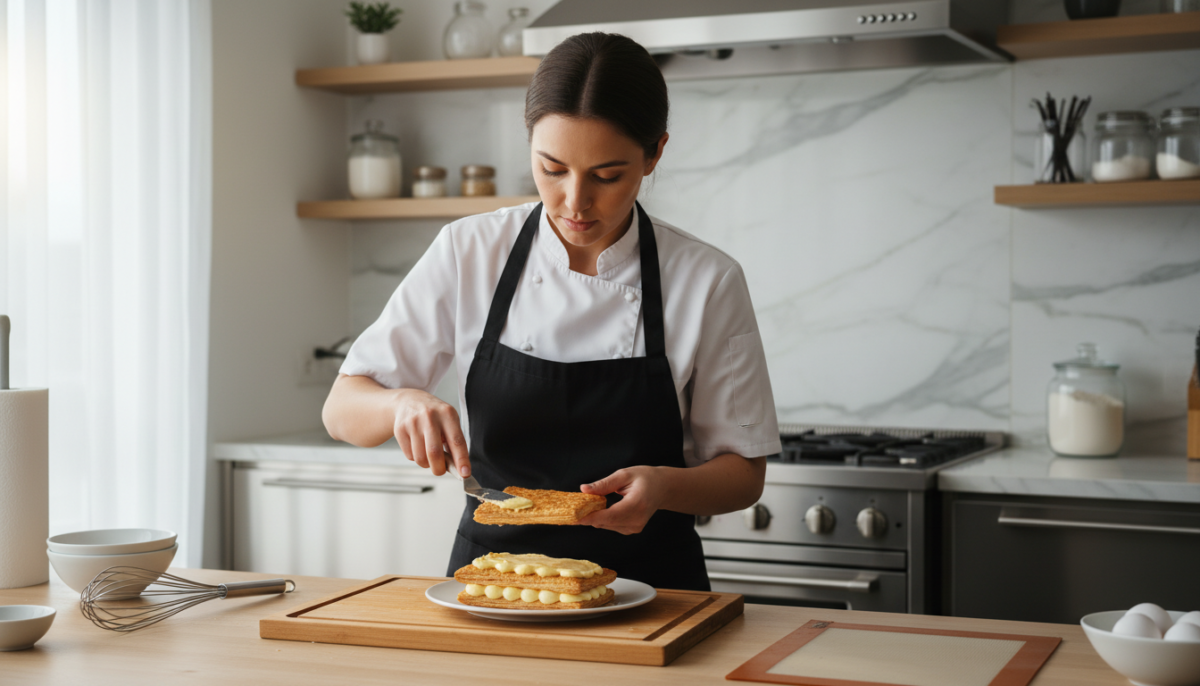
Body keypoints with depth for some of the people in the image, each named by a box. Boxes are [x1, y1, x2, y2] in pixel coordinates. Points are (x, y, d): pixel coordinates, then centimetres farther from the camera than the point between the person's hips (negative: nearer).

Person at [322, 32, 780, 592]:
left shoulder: (708, 281, -6)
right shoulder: (469, 252, -3)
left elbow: (743, 473, 2)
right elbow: (342, 410, 2)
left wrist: (664, 486, -19)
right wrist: (403, 404, -20)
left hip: (647, 582, 0)